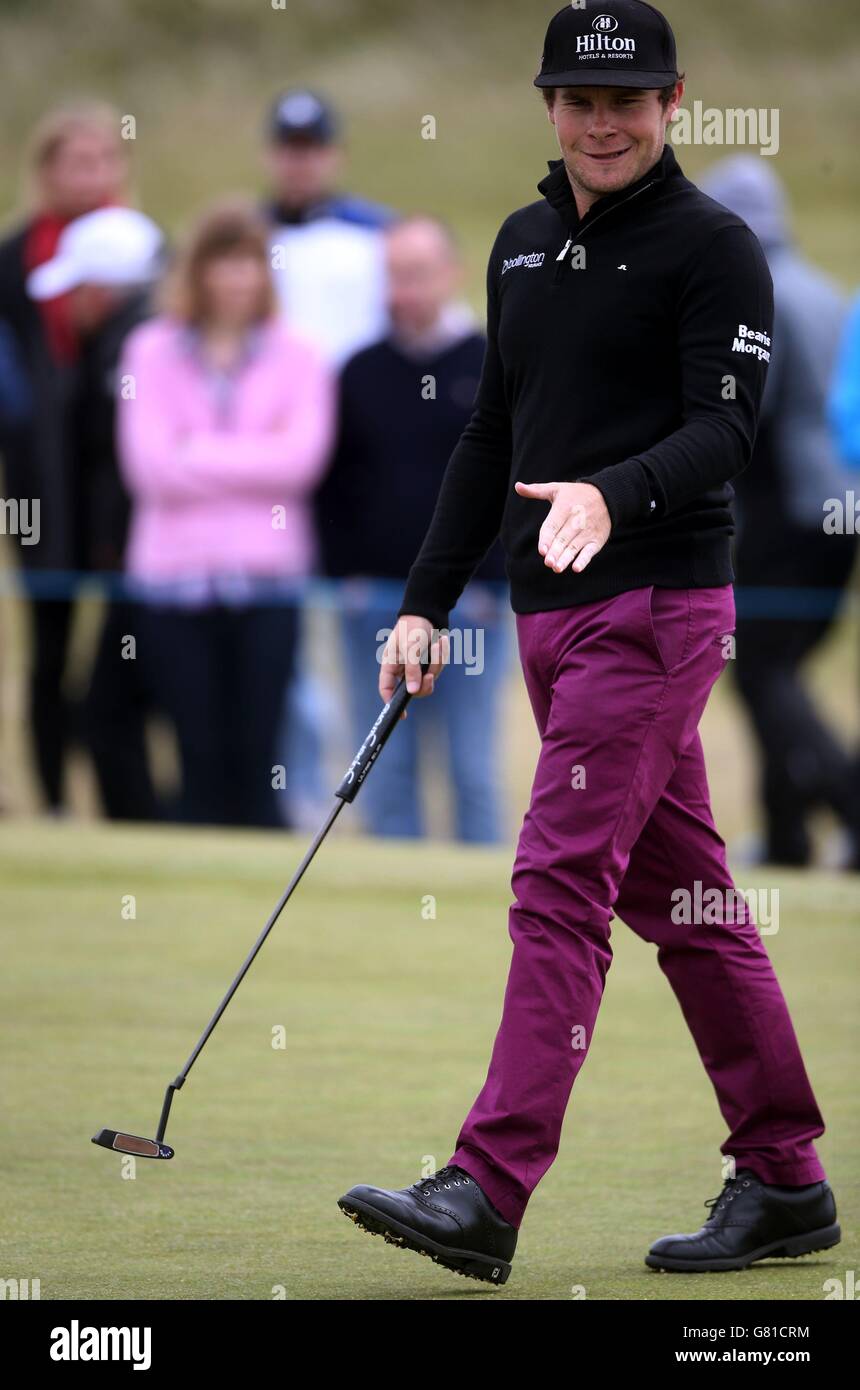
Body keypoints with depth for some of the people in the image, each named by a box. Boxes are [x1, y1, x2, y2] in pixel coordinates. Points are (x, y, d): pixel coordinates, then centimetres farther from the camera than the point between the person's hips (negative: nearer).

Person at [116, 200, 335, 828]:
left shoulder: (297, 357, 7)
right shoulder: (152, 351, 7)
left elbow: (301, 457, -8)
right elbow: (148, 464, -5)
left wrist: (197, 454, -7)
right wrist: (252, 458, -6)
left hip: (265, 585, -1)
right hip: (174, 580, 1)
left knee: (254, 765, -5)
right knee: (203, 763, 1)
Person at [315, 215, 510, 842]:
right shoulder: (362, 373, 9)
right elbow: (332, 484, 13)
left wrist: (490, 583, -6)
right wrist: (346, 573, 2)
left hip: (468, 605, -3)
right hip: (374, 606, 3)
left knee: (473, 771, -1)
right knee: (385, 773, 3)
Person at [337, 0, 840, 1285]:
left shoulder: (713, 247, -6)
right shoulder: (524, 242, 16)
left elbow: (725, 425, -15)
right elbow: (493, 434, 21)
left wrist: (614, 495, -33)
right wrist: (428, 602, 17)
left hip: (654, 605, -8)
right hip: (550, 609, 8)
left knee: (561, 881, -14)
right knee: (682, 899, 10)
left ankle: (489, 1193, -19)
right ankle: (786, 1182, 15)